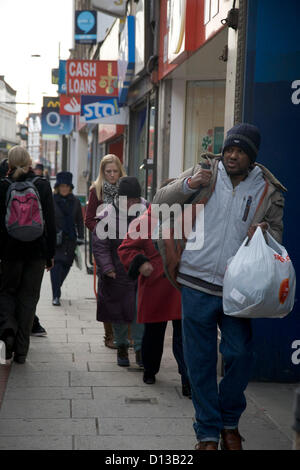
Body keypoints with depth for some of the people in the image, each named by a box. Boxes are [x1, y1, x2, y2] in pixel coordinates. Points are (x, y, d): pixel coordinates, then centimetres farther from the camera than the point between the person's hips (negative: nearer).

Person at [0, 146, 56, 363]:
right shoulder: (43, 186, -2)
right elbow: (51, 223, -1)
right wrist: (51, 254, 6)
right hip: (37, 250, 1)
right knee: (29, 297, 8)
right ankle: (21, 350, 8)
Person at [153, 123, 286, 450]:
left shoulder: (268, 190, 4)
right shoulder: (205, 172, 3)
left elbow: (277, 233, 11)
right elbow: (160, 203, 2)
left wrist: (264, 233, -13)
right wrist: (188, 184, -17)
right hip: (197, 285, 0)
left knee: (240, 356, -1)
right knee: (200, 362, 7)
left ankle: (230, 423, 26)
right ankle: (208, 432, 22)